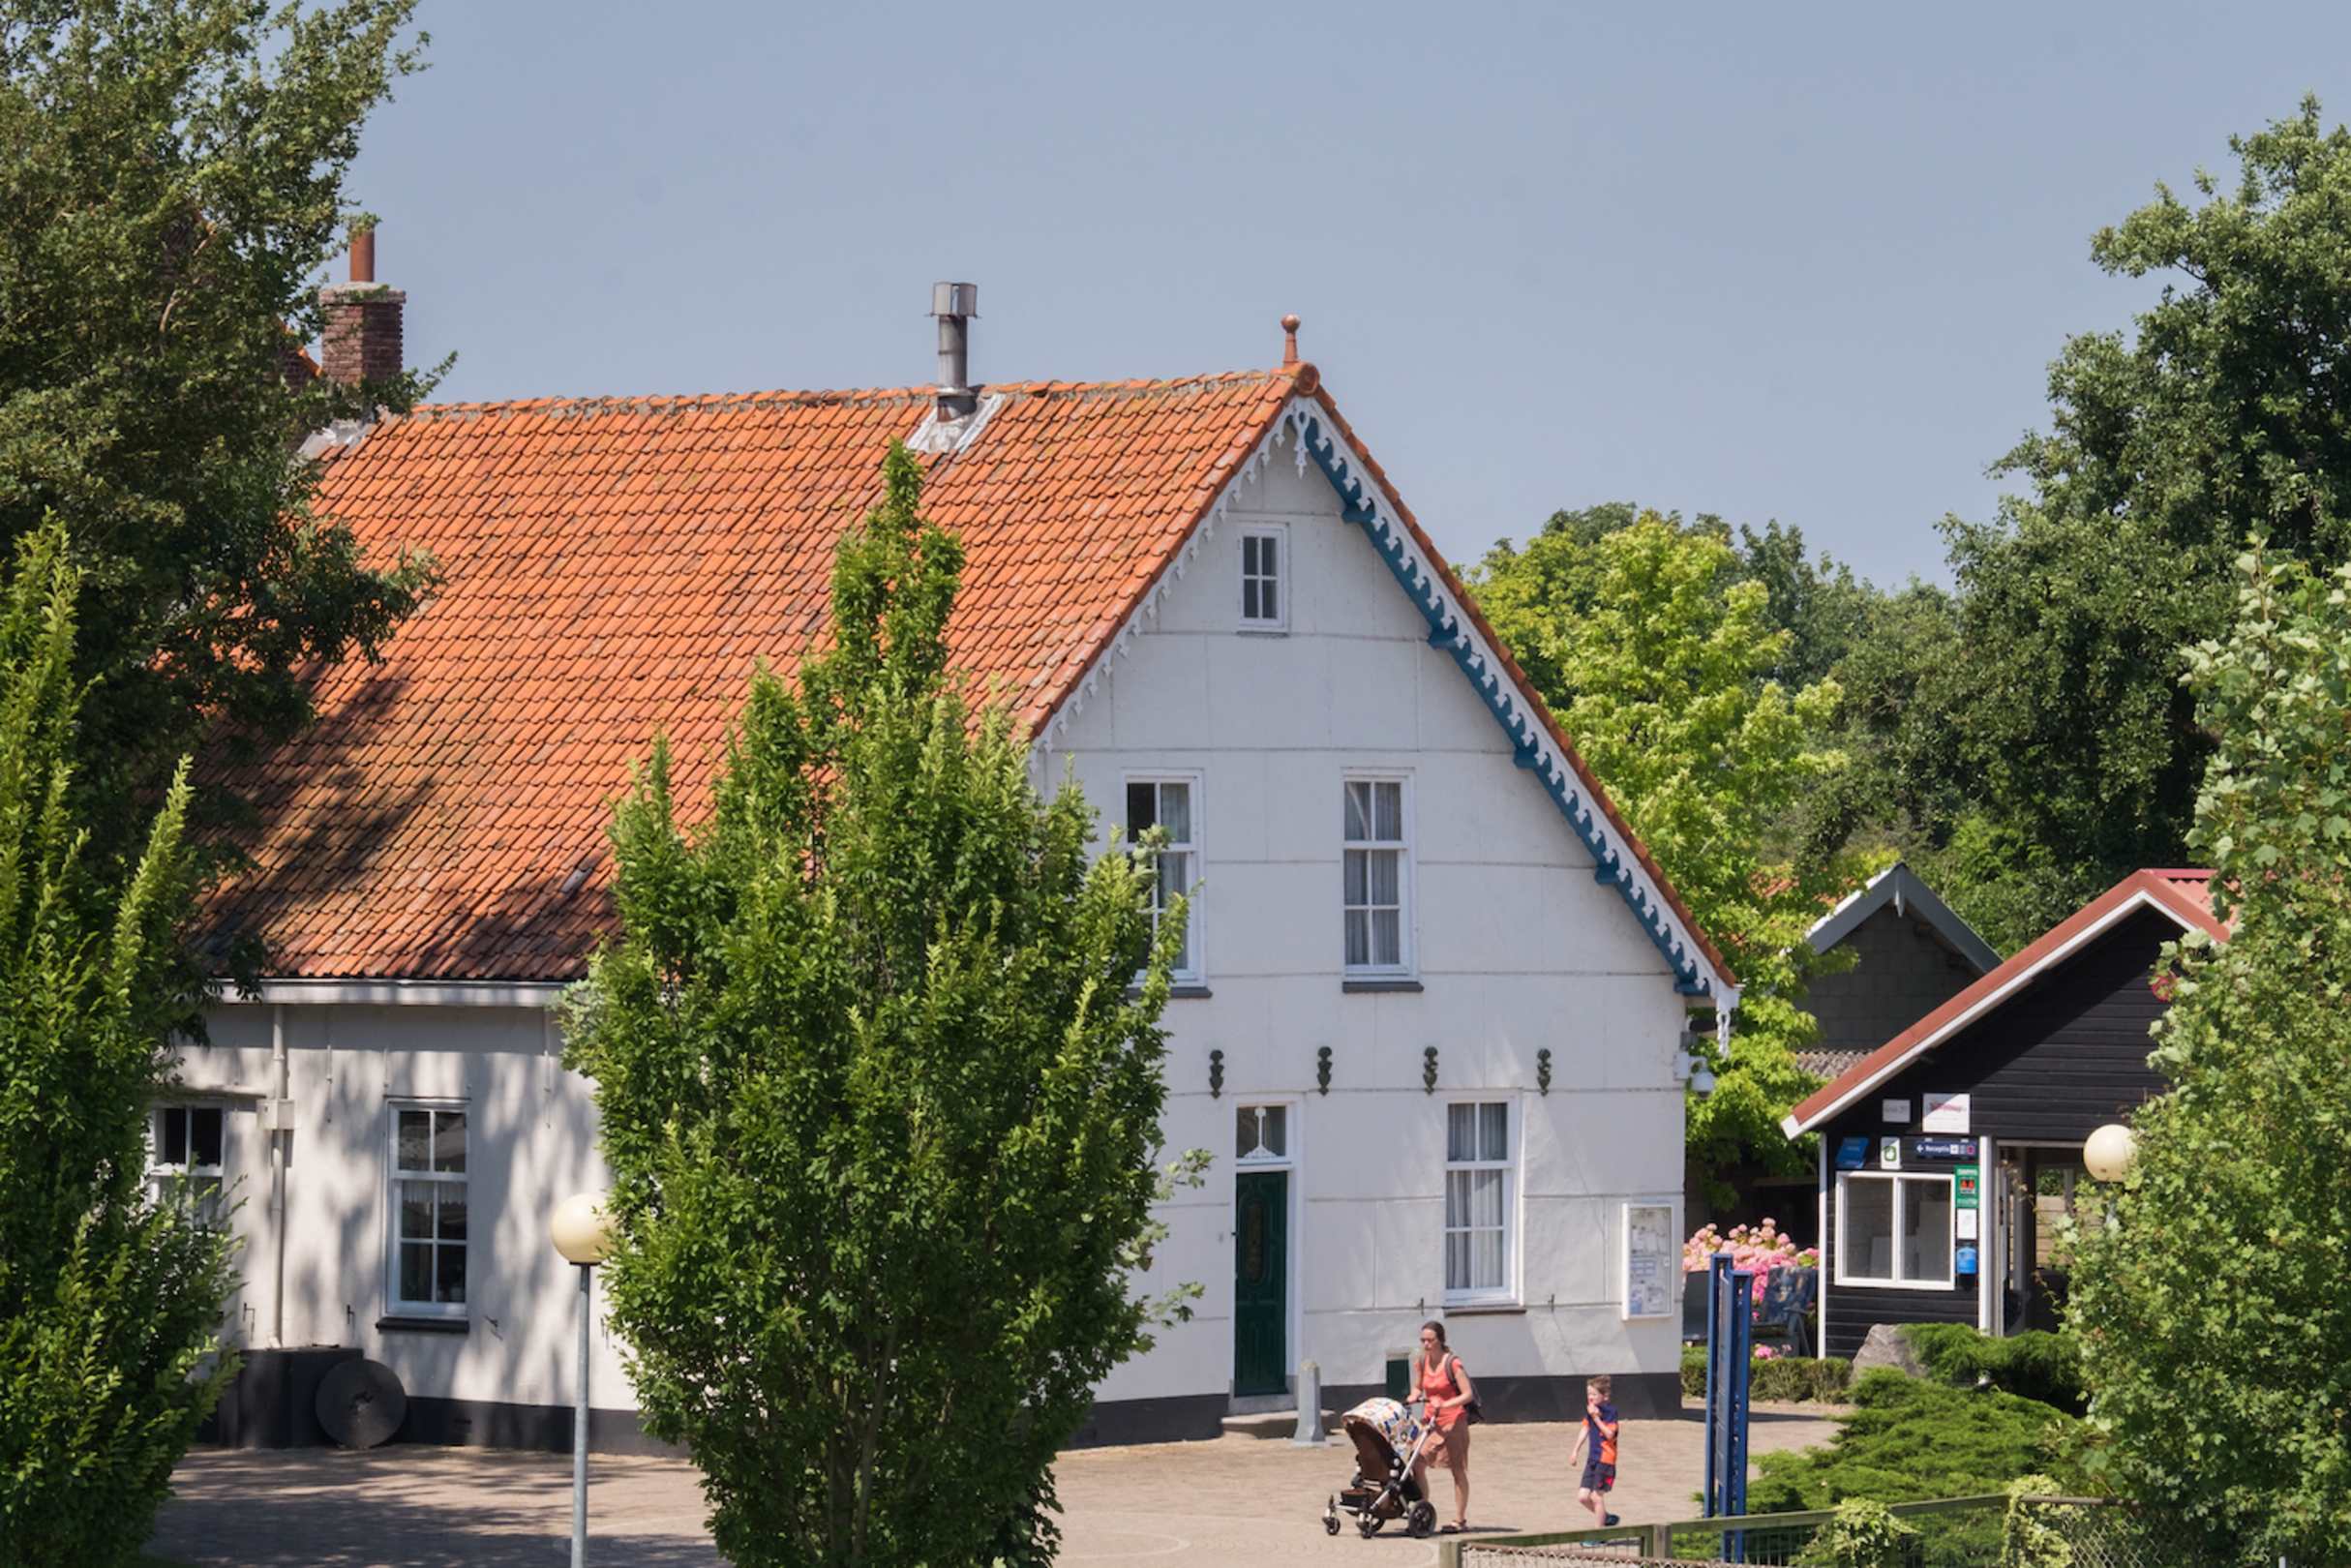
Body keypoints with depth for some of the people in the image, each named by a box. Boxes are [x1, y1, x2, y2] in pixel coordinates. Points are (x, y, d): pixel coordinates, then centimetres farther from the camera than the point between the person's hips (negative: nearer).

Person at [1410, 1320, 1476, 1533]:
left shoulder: (1452, 1363, -13)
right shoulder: (1420, 1362, 4)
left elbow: (1468, 1395, -15)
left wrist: (1445, 1404, -28)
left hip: (1454, 1420, -6)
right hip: (1431, 1420, 6)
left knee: (1458, 1470, 2)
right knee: (1417, 1464, -7)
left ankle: (1460, 1519, 8)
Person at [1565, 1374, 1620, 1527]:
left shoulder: (1610, 1411, -13)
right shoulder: (1590, 1409, 8)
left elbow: (1609, 1434, -22)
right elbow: (1585, 1429, 19)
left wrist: (1596, 1417, -25)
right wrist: (1575, 1451, 19)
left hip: (1605, 1458, -8)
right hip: (1592, 1457, 8)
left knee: (1596, 1496, -5)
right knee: (1582, 1497, 5)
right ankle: (1606, 1517, 26)